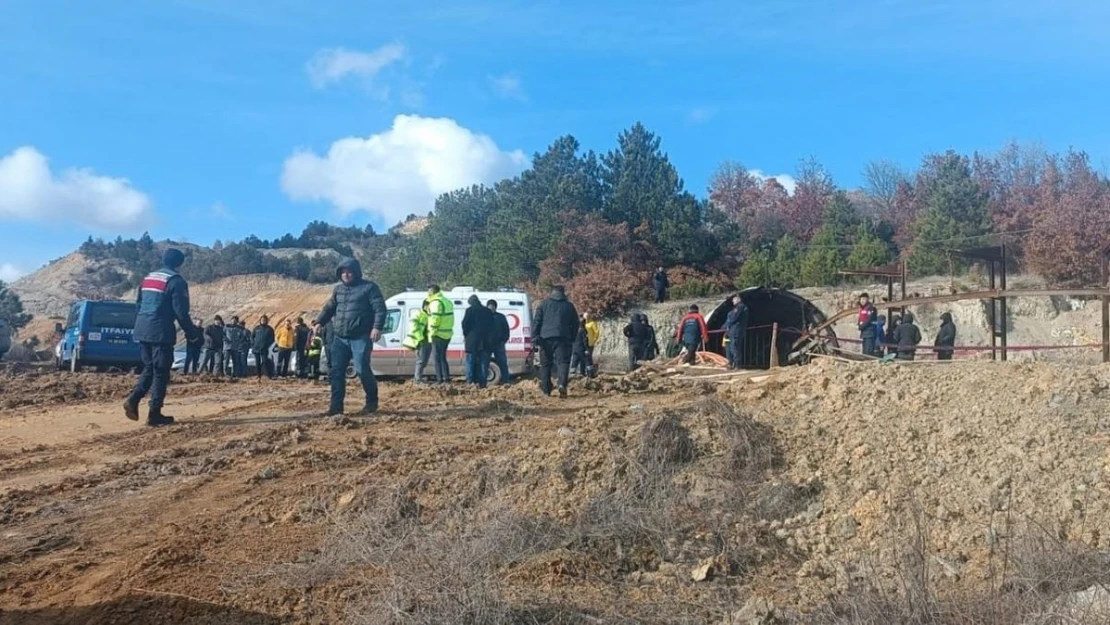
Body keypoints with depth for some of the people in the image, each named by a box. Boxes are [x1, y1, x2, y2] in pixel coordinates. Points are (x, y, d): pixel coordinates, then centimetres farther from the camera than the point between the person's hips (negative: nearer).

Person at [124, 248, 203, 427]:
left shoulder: (147, 278, 17)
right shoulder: (176, 281, -8)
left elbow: (139, 305, 23)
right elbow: (181, 312, -12)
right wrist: (193, 333, -2)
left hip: (142, 330, 8)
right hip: (160, 332, -7)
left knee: (150, 367, 20)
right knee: (161, 372, 0)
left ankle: (133, 399, 2)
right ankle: (154, 414, 0)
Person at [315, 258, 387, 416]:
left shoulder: (369, 287, -3)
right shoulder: (338, 289, 16)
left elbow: (380, 309, -9)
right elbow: (329, 307, 25)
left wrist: (377, 327, -21)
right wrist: (320, 322, 11)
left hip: (361, 337, -6)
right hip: (339, 337, 6)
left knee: (362, 370, -9)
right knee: (336, 371, 2)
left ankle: (372, 402, 10)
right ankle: (336, 406, 7)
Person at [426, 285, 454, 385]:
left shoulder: (436, 303, -13)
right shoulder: (447, 301, 18)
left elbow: (435, 318, -22)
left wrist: (432, 331, -15)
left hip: (439, 334, -9)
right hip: (447, 334, 9)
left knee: (437, 358, -4)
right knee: (442, 358, 16)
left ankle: (440, 380, -5)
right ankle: (447, 379, 16)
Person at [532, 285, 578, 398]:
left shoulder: (544, 304, 11)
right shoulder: (569, 306, 13)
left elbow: (536, 321, 2)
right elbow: (575, 324, 15)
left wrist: (535, 336, 0)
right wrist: (572, 338, 20)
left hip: (546, 338, 0)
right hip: (563, 338, 0)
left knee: (545, 364, 9)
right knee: (563, 362, -5)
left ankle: (546, 390, 11)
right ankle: (562, 384, -28)